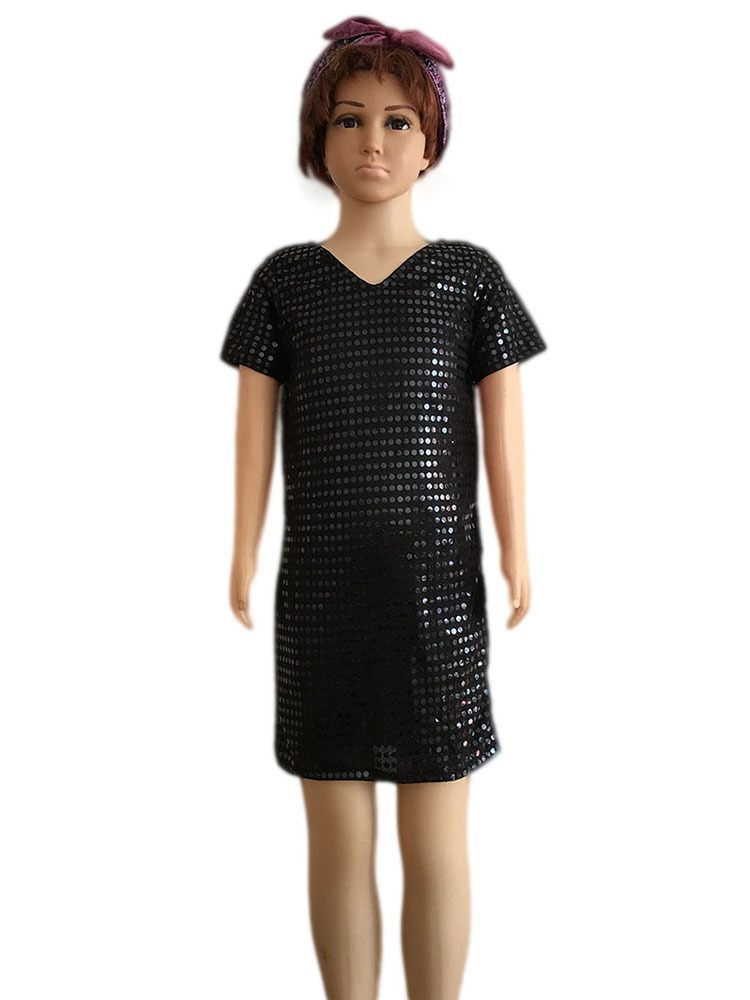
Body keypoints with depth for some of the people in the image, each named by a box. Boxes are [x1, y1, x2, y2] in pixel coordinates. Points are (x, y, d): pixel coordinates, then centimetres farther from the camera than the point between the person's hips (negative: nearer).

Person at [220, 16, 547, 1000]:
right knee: (337, 834, 10)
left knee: (436, 837, 7)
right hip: (320, 585, 1)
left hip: (439, 581, -1)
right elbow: (256, 422, 3)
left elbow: (504, 423, 2)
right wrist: (244, 557, -3)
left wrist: (516, 554, -5)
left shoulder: (470, 275, 4)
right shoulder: (284, 279, 6)